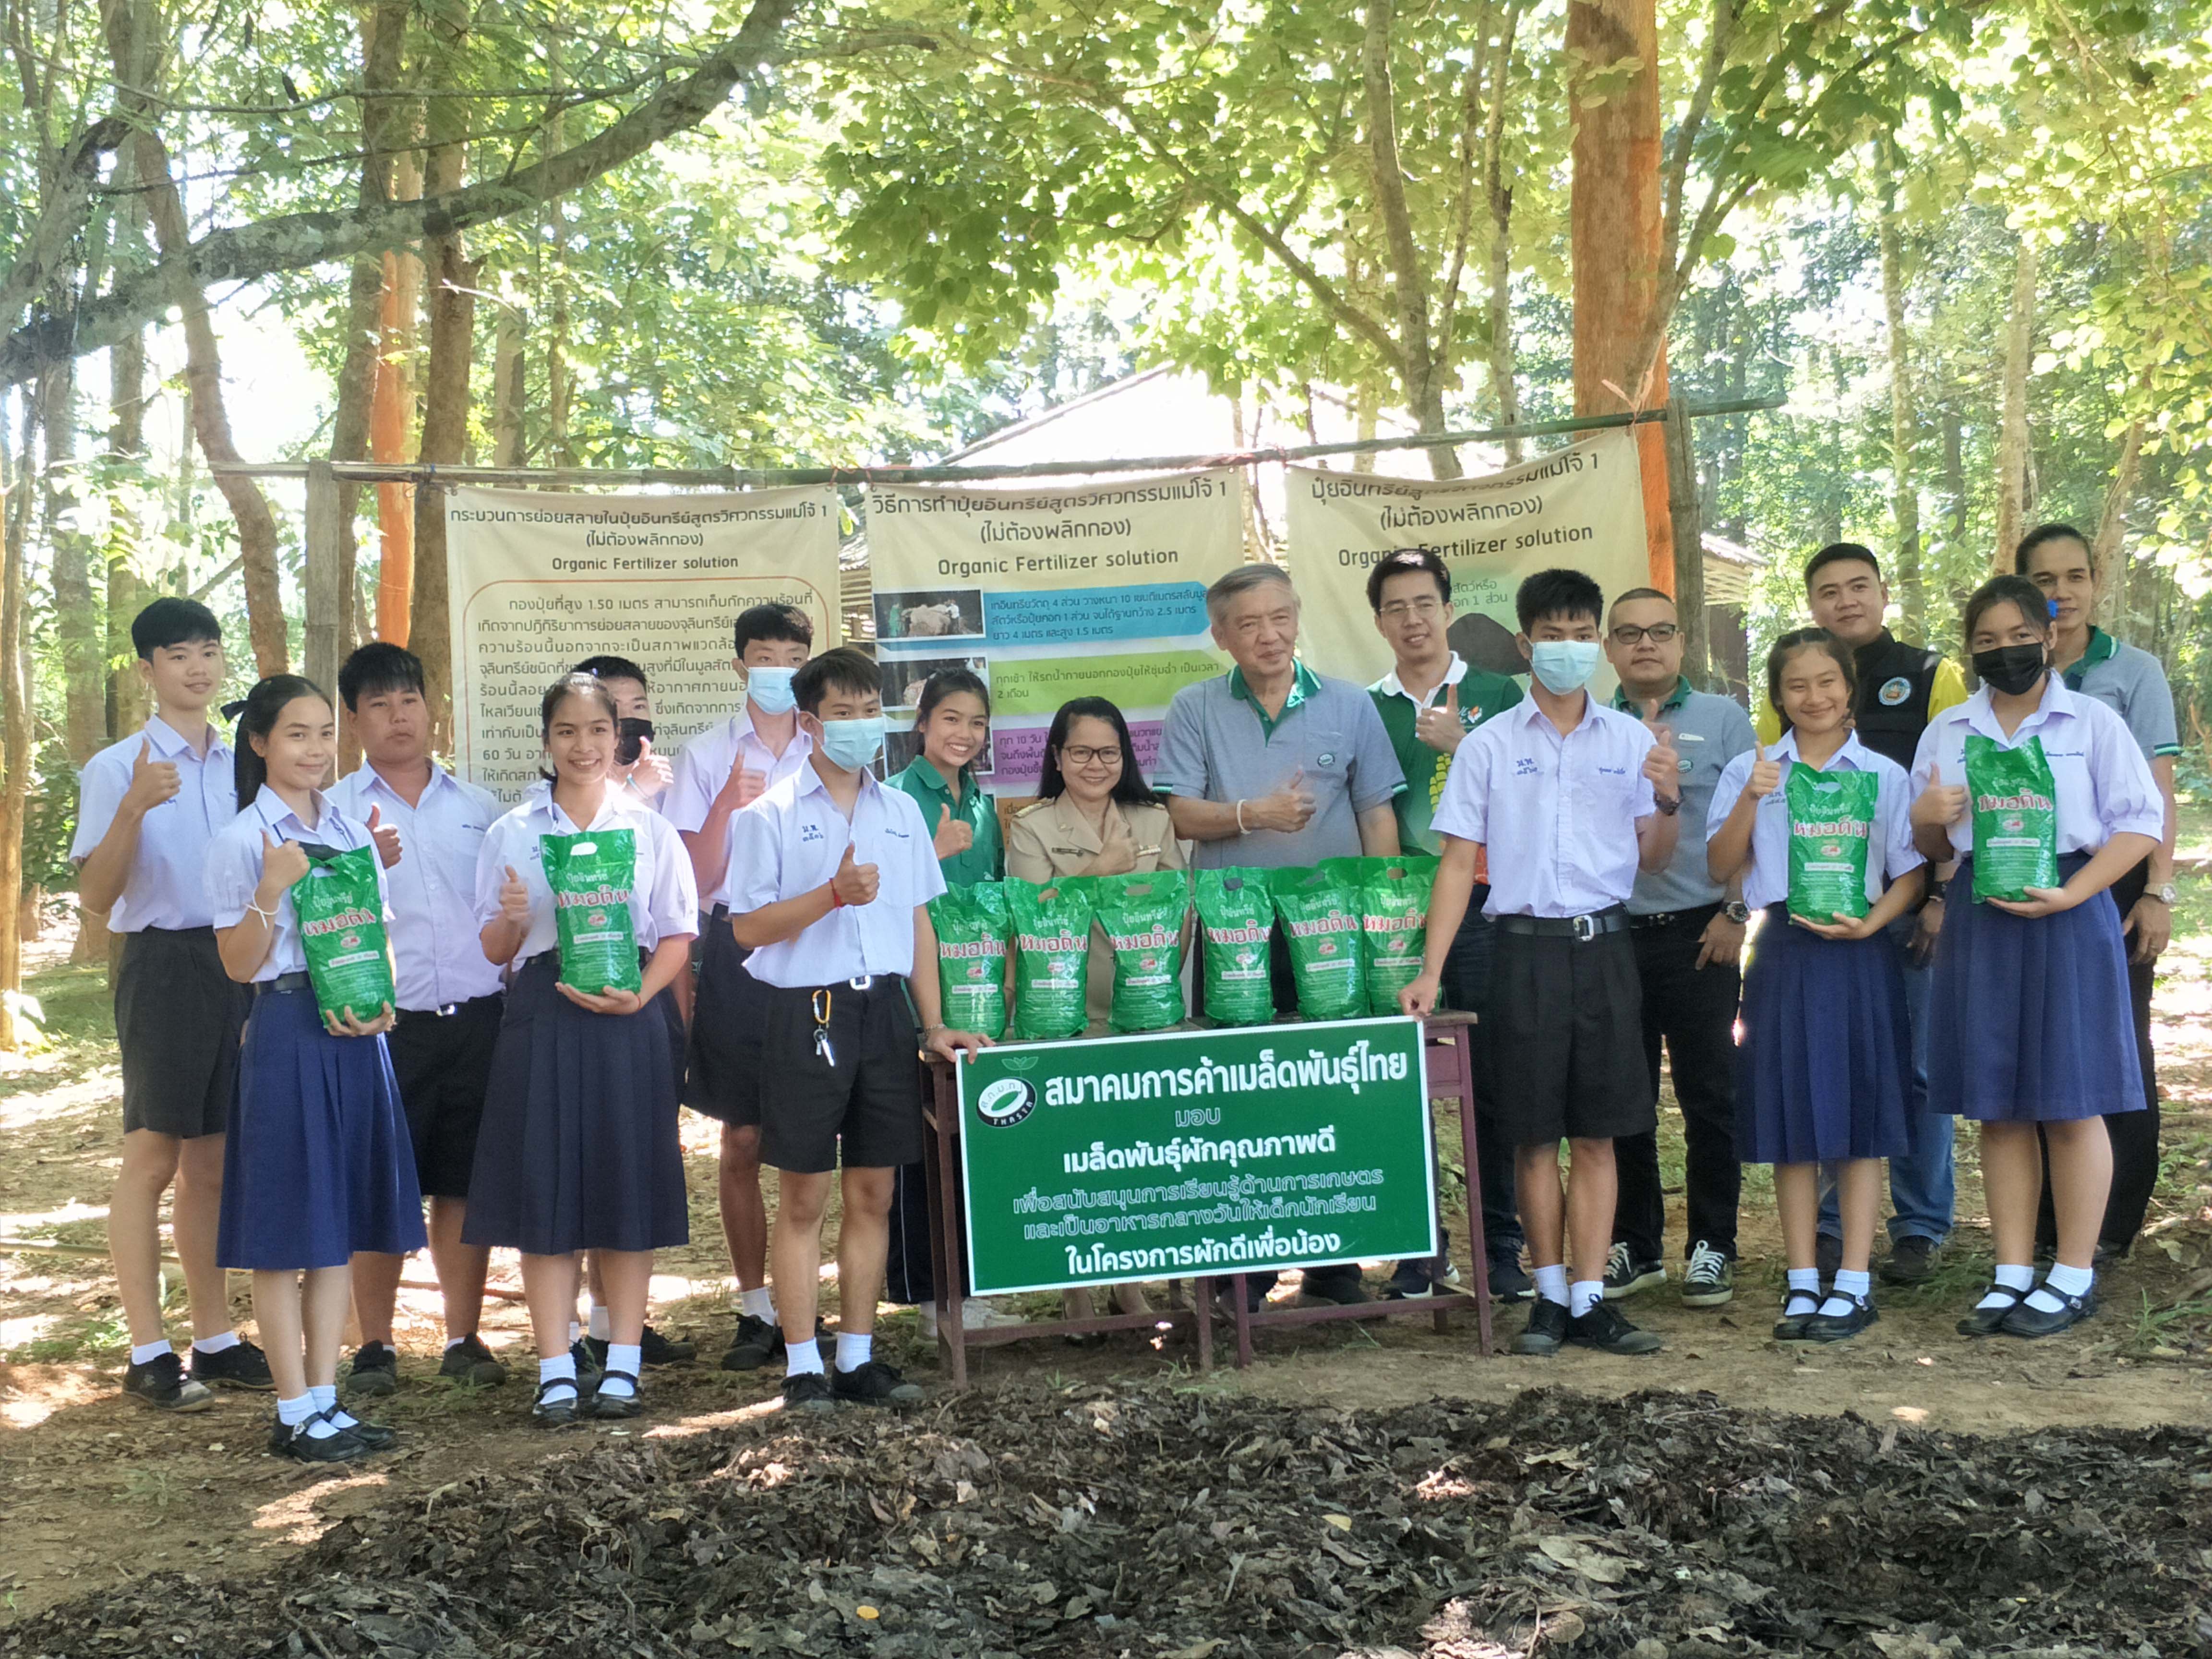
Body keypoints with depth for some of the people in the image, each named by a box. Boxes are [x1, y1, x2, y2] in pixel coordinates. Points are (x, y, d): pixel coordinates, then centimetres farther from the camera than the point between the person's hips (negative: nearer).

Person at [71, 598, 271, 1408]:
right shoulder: (117, 768, -3)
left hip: (242, 966, 5)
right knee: (153, 1158, -4)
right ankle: (147, 1351, 3)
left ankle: (216, 1339, 17)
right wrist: (134, 807, -24)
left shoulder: (243, 766, 12)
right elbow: (95, 896, -11)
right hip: (163, 966, -5)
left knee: (213, 1161, 11)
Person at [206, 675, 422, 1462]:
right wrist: (271, 890, -22)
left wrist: (379, 1005, -4)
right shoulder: (242, 841, -5)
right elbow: (240, 964, -7)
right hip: (286, 1033, -5)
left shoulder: (354, 832, 11)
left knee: (342, 1220, 9)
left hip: (356, 1034, 6)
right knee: (287, 1226, -1)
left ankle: (327, 1398, 17)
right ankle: (295, 1412, 7)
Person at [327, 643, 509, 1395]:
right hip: (382, 1022, -2)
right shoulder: (334, 810, 6)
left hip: (476, 1019, 2)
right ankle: (374, 1345, 12)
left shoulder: (477, 806, 15)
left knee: (465, 1184, 6)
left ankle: (464, 1337, 16)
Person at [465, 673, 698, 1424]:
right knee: (544, 1189, -1)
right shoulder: (512, 833, 9)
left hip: (629, 1018, 0)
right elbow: (494, 949, 9)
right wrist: (512, 919, -14)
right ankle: (555, 1370, 7)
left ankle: (622, 1364, 11)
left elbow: (677, 936, 3)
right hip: (543, 1016, 0)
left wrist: (637, 995, -15)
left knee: (627, 1186, 2)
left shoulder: (650, 829, 8)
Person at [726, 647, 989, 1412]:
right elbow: (748, 926, -6)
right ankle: (802, 1367, 8)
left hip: (884, 1008, 4)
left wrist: (933, 1024, 9)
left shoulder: (900, 811, 12)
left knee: (873, 1193, 8)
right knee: (803, 1198, 1)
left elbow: (918, 922, 15)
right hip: (808, 1012, -4)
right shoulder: (771, 815, -2)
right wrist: (835, 893, -17)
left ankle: (858, 1358, 17)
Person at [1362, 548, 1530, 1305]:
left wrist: (1461, 744, -15)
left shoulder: (1498, 694, 7)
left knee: (1495, 1081, 0)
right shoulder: (1364, 710, 11)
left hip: (1484, 907, -1)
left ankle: (1502, 1249, 9)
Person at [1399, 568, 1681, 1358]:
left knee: (1596, 1135, 3)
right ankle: (1551, 1295, 16)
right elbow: (1459, 860, 3)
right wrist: (1430, 971, -3)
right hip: (1526, 946, -1)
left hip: (1604, 945, 1)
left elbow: (1653, 857, 9)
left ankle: (1589, 1301, 8)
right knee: (1534, 1136, 4)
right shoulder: (1489, 745, 4)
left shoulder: (1631, 740, 8)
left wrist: (1669, 800, -11)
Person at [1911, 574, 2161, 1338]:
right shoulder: (1947, 732, 12)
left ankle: (2073, 1276, 11)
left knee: (2072, 1106, 1)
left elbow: (2140, 822, -4)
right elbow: (1932, 844, 18)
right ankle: (2013, 1273, 14)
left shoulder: (2091, 722, 1)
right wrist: (1927, 815, -6)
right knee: (1997, 1108, 6)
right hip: (1979, 918, 4)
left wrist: (2069, 896, -16)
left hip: (2067, 915, -3)